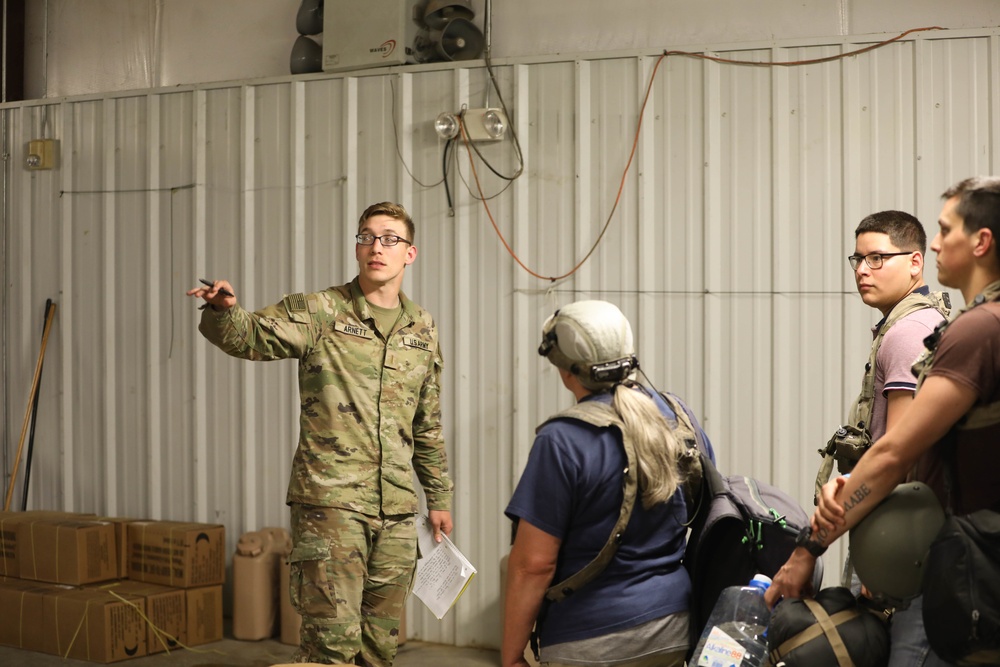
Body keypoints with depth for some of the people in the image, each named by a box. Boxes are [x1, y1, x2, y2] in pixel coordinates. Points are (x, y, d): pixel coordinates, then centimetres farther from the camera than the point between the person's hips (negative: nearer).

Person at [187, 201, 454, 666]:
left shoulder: (422, 330, 11)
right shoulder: (319, 312, -2)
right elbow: (249, 336, -15)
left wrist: (439, 497, 21)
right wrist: (224, 309, -37)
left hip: (396, 510, 5)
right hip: (329, 502, -5)